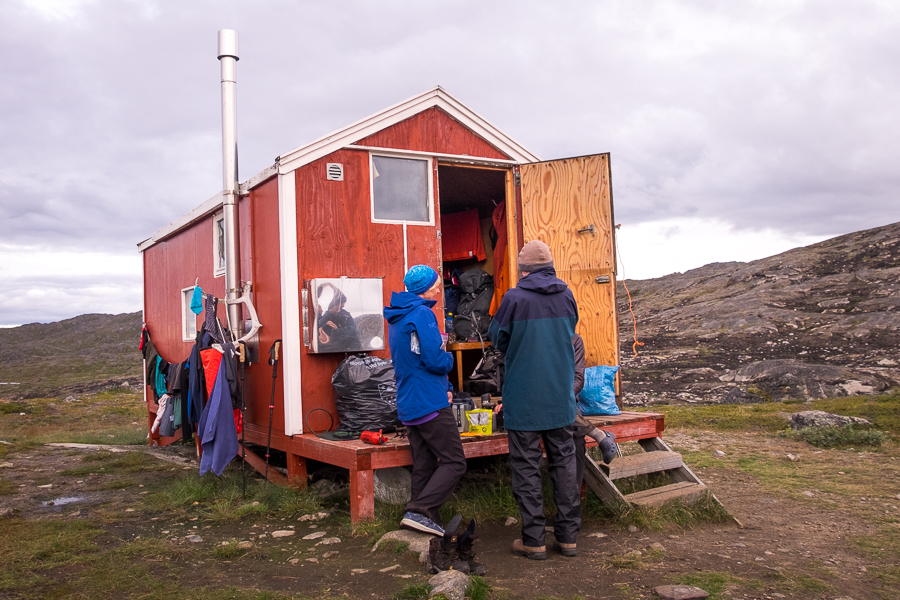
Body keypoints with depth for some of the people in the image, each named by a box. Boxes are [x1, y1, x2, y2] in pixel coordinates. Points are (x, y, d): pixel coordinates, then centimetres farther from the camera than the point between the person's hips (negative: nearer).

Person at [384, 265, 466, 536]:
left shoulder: (396, 319, 17)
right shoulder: (422, 314, -14)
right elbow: (436, 360, -21)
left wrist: (445, 387, 14)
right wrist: (449, 358, 3)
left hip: (408, 405, 10)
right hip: (430, 403, -10)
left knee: (424, 467, 11)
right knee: (454, 462, -7)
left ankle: (429, 522, 13)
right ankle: (418, 511, -15)